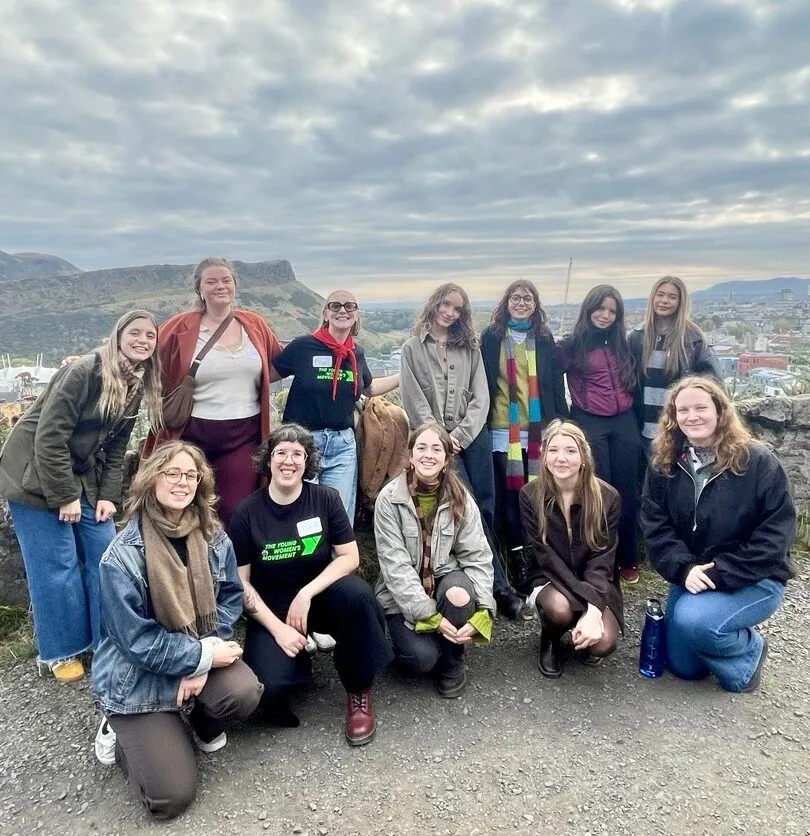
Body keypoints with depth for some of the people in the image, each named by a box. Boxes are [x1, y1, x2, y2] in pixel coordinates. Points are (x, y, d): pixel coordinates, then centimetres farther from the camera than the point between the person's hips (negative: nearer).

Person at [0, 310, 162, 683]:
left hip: (82, 475, 7)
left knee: (104, 554, 7)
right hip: (36, 474, -7)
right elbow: (49, 435, -23)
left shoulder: (136, 385, 2)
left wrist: (108, 495, -2)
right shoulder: (85, 370, -22)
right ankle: (60, 651, 16)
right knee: (56, 565, -3)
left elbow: (115, 446, 6)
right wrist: (64, 496, -20)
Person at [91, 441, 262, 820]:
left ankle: (201, 724, 9)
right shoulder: (123, 555, -21)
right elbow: (136, 639, -20)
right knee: (173, 796, -10)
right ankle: (122, 730, 20)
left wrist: (208, 648, -17)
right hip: (138, 676, -4)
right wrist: (203, 657, -20)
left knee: (245, 692, -27)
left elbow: (230, 597, -1)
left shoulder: (213, 537, -6)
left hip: (201, 656, 4)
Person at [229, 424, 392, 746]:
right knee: (266, 685, -27)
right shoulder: (247, 512, -9)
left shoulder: (325, 498, -8)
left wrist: (306, 594, -19)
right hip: (271, 609, -1)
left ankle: (359, 691, -9)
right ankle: (296, 658, 12)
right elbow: (240, 582, -6)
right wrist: (277, 628, -15)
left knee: (358, 594, -33)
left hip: (320, 595, 1)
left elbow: (349, 557, -7)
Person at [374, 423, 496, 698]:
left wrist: (480, 612, -25)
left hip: (444, 581, 2)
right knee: (422, 657, -26)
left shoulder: (461, 498, -6)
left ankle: (453, 661, -4)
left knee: (459, 592, -33)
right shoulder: (389, 498, -13)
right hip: (402, 595, -2)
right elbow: (395, 564, -17)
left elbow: (477, 557, -10)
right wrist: (432, 617, -24)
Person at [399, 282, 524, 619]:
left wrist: (460, 434, -8)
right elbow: (414, 400, -3)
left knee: (485, 507, 2)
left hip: (473, 435, 3)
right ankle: (500, 585, 0)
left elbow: (480, 397, 4)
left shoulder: (470, 348, 12)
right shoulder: (412, 348, 5)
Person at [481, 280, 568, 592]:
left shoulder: (544, 339, 12)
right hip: (503, 428, -1)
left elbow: (556, 384, 10)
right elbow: (483, 382, 3)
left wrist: (561, 422, 5)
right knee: (508, 493, 0)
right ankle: (516, 557, 10)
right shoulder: (491, 337, 6)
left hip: (539, 428, 2)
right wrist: (482, 420, -2)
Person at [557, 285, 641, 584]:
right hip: (589, 425, -4)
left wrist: (635, 416, 13)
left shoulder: (622, 344, 12)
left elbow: (632, 381, 18)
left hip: (624, 423, 4)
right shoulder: (572, 345, -1)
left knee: (626, 491, 7)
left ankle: (627, 559, 21)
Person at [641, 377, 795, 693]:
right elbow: (655, 526, -5)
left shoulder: (757, 461, -14)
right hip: (689, 577, 5)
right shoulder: (663, 464, -3)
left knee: (693, 620, -31)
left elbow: (777, 533, -17)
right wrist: (684, 569, -22)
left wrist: (720, 573, -23)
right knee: (683, 666, 7)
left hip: (754, 579, -4)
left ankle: (749, 651, 2)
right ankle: (731, 638, 36)